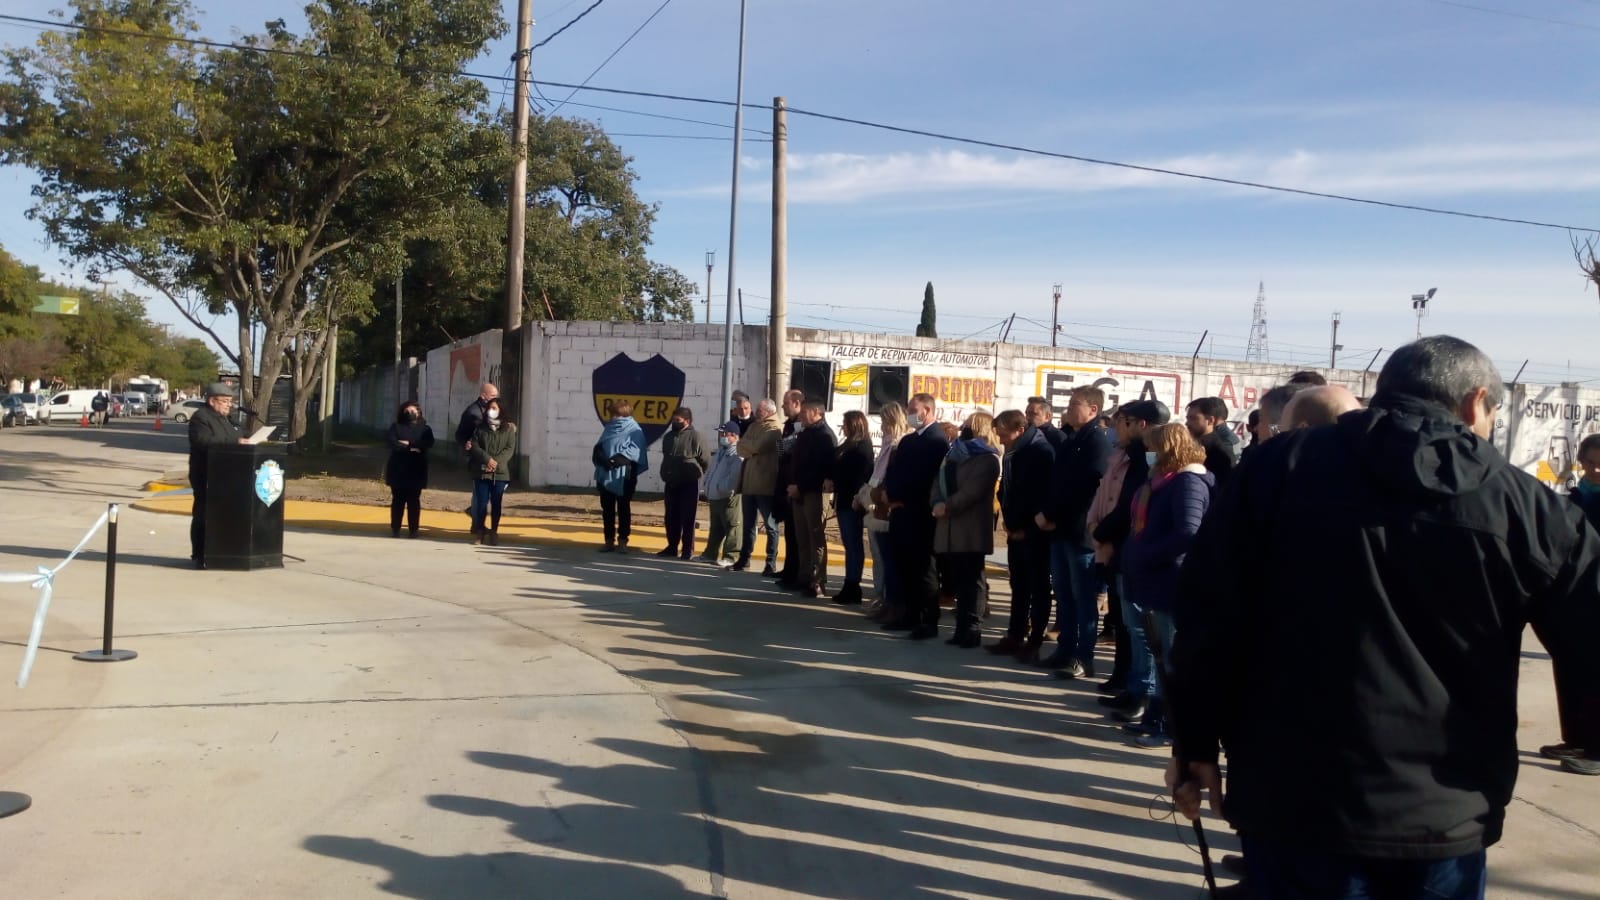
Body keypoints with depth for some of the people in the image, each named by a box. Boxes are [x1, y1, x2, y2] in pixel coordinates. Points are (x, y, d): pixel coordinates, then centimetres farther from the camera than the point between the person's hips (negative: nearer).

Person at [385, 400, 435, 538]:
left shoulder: (424, 428, 9)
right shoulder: (396, 427, 9)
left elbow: (428, 443, -9)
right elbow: (390, 441, -9)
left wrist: (408, 443, -15)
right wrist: (410, 448, -14)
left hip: (416, 471, 0)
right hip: (398, 470, 0)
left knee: (414, 501, 1)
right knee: (397, 500, 1)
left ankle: (413, 529, 5)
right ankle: (395, 528, 6)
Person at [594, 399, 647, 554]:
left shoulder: (634, 430, -1)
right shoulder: (609, 428, 16)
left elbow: (635, 450, -14)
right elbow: (598, 448, 8)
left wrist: (618, 460, -25)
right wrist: (604, 459, -14)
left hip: (624, 476, -5)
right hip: (605, 475, 6)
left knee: (623, 509, 0)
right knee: (607, 509, 7)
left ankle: (622, 541, 5)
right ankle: (609, 540, 14)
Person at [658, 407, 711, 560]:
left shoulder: (696, 437, -11)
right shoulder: (668, 437, 10)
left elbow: (706, 461, -7)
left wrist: (695, 473, 3)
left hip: (689, 484, -6)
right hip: (670, 484, 6)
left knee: (687, 518, -2)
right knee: (671, 517, 10)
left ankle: (688, 549, 4)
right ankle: (672, 546, 20)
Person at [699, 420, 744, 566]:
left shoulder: (737, 454, -12)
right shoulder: (720, 452, 21)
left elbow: (734, 475, -24)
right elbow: (710, 472, 25)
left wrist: (723, 488, -24)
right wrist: (708, 488, 14)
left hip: (729, 497, -10)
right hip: (714, 497, 10)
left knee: (732, 527, -7)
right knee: (716, 527, 18)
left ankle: (731, 557, -6)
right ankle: (711, 554, 27)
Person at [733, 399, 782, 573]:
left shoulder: (775, 428, -6)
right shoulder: (754, 426, 19)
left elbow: (758, 446, -19)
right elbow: (741, 447, 8)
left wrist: (747, 445, -1)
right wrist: (752, 448, -11)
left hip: (765, 484, -8)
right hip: (748, 482, 8)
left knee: (770, 525, -1)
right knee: (748, 524, 15)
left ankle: (771, 563, 1)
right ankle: (744, 558, 24)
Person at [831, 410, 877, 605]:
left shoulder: (862, 447, -11)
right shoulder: (848, 446, 17)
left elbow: (864, 475, -18)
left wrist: (857, 498, -23)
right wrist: (837, 499, 12)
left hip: (853, 502, -9)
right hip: (844, 501, 9)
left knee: (854, 545, -4)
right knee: (849, 545, 10)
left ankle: (853, 588, -1)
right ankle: (850, 587, 14)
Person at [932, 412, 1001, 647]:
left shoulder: (988, 459, -3)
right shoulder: (954, 453, 22)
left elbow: (972, 490, -14)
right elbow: (938, 480, 12)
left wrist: (947, 506, -15)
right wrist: (937, 503, -6)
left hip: (971, 530, -7)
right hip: (948, 528, 7)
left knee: (969, 582, -4)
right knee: (953, 580, 7)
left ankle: (969, 630, 1)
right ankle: (964, 628, 14)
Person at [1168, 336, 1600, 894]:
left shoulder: (1283, 467, -3)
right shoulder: (1527, 504, -1)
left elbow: (1208, 616, -5)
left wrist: (1195, 745, 4)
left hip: (1296, 800, -1)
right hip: (1445, 818, 1)